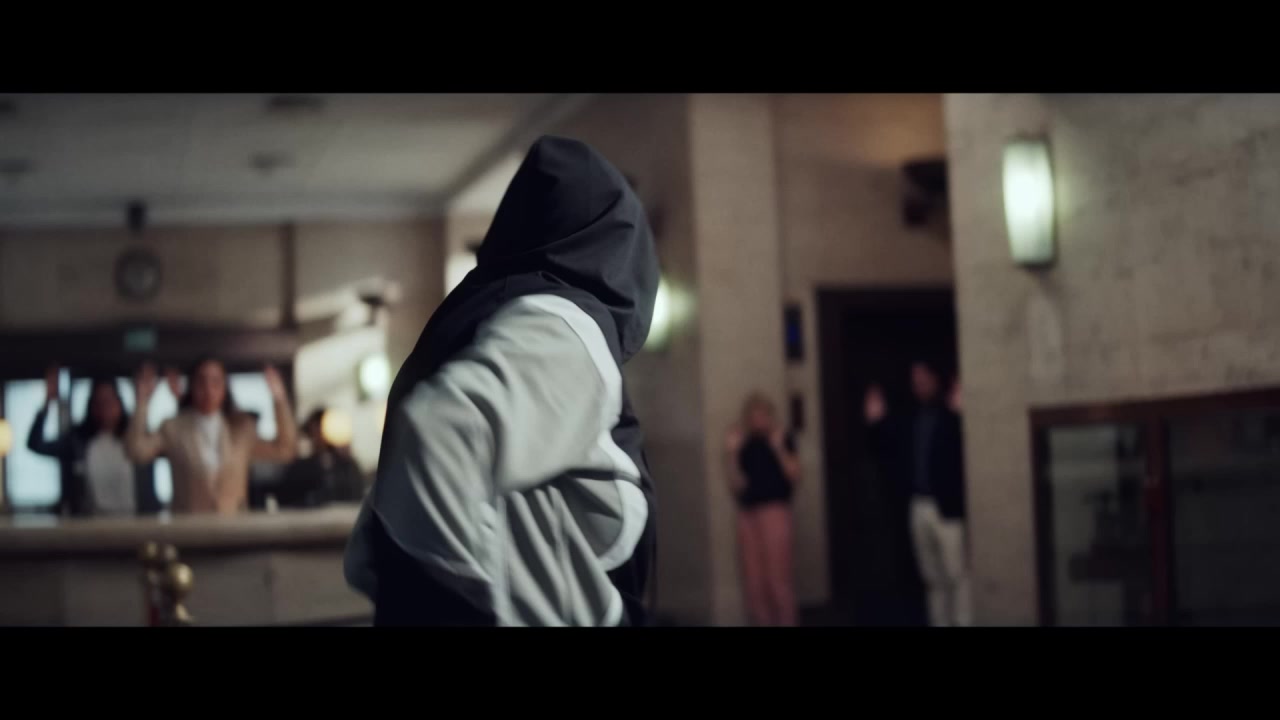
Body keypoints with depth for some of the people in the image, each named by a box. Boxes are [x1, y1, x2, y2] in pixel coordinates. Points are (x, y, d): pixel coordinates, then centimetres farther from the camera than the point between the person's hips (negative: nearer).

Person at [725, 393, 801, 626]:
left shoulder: (783, 440, 2)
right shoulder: (743, 445, 10)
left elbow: (794, 476, -9)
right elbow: (735, 486, 4)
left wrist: (779, 447, -16)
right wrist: (732, 453, -4)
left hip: (775, 510, -4)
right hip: (747, 513, 4)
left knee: (778, 578, -7)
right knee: (754, 582, 4)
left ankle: (787, 622, -1)